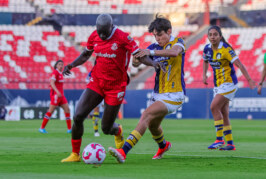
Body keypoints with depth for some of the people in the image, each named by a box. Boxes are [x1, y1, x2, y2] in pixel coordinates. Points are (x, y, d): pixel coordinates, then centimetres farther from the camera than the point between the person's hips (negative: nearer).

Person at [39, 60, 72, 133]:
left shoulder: (60, 73, 16)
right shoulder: (55, 72, -10)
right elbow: (52, 83, -22)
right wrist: (57, 91, -33)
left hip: (61, 95, 9)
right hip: (55, 94, -9)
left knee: (67, 109, 3)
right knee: (51, 111, -8)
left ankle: (69, 129, 5)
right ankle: (42, 128, -2)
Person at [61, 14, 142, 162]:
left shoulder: (123, 37, -16)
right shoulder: (94, 36, 0)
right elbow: (86, 55, 17)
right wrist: (72, 65, 0)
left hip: (116, 86, -4)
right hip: (97, 82, 4)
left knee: (106, 128, 2)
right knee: (78, 116, -12)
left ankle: (118, 132, 42)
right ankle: (75, 154, 3)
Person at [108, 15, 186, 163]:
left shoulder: (178, 42, -7)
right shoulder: (154, 47, 7)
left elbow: (174, 52, -32)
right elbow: (136, 61, -4)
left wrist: (151, 52, -43)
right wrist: (137, 59, -29)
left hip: (174, 96, -7)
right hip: (158, 94, 7)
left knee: (147, 115, -24)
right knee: (152, 125, 21)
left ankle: (124, 151, -35)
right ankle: (163, 146, 56)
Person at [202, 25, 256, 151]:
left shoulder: (225, 49, -17)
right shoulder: (207, 49, 3)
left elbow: (239, 64, -22)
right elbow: (205, 61, 26)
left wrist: (249, 80, -28)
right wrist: (204, 75, 14)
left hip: (228, 83, -7)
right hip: (218, 85, 7)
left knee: (214, 107, -18)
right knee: (223, 114, 6)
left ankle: (219, 139, -13)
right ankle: (230, 144, 11)